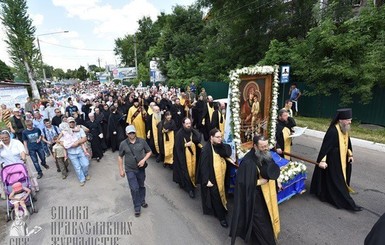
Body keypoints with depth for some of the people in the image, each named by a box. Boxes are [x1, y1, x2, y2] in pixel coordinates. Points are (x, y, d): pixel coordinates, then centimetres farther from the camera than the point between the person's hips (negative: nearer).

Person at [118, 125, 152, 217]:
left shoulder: (142, 141, -10)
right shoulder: (123, 144, -9)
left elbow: (149, 152, 0)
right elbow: (120, 157, 2)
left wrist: (144, 160, -16)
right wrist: (121, 169, 2)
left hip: (141, 169, 2)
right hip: (130, 170, -1)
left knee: (141, 186, 19)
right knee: (134, 189, -3)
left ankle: (142, 201, 44)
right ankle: (137, 208, 16)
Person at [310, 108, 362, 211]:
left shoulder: (345, 130, 1)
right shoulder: (333, 131, -26)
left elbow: (347, 143, 17)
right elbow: (325, 146, -26)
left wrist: (350, 154, 16)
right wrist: (322, 160, -28)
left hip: (342, 159, 9)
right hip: (333, 160, -9)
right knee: (337, 181, 3)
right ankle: (347, 203, 13)